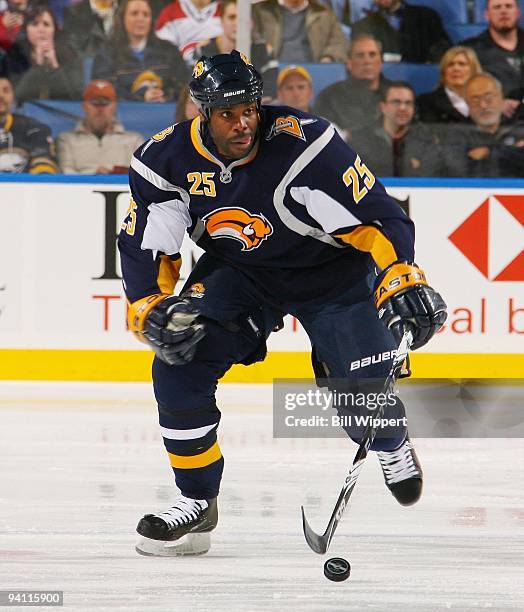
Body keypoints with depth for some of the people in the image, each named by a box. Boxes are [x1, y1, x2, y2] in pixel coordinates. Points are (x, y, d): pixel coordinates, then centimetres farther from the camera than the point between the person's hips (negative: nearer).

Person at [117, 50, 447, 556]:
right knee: (178, 365, -16)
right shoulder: (167, 160, -19)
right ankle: (196, 503, 1)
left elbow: (374, 214, -29)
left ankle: (393, 447, 28)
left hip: (330, 272, -3)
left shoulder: (303, 143, -31)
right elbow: (142, 245, -9)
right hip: (237, 273, 3)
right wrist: (152, 310, -23)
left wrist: (402, 281, -40)